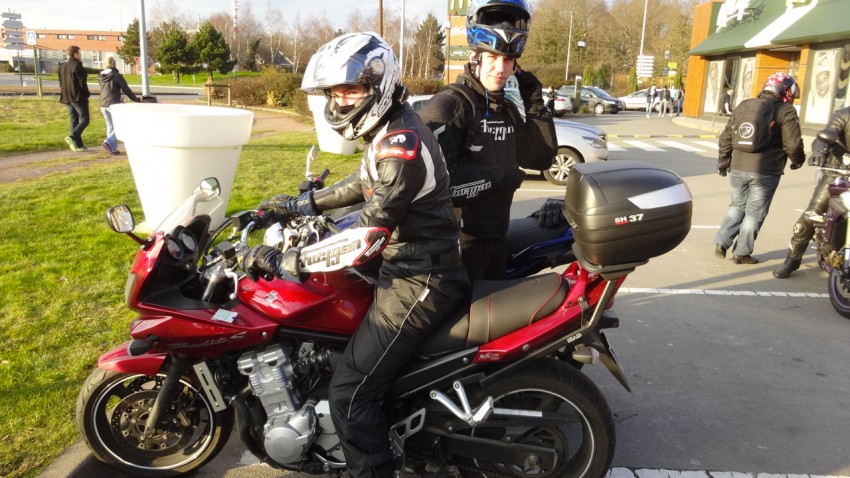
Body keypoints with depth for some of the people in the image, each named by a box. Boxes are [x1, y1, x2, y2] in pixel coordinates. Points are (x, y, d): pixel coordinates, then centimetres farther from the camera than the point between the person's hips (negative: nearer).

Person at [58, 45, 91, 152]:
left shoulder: (62, 67, 13)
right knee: (84, 120, -3)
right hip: (78, 98, -8)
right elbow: (82, 82, -16)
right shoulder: (77, 66, -12)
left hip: (67, 98, 8)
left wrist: (65, 96, 19)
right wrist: (87, 94, -5)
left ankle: (78, 145, 9)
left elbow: (61, 84, 16)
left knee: (74, 121, 10)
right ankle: (72, 137, -21)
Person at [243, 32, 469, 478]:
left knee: (349, 393, -9)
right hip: (407, 266, 11)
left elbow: (366, 233, -30)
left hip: (418, 282, -11)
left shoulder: (401, 144, -25)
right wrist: (301, 204, 24)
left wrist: (285, 261, -25)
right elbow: (365, 184, 25)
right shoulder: (391, 129, 8)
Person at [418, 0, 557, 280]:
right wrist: (499, 176, -20)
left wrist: (535, 105, 0)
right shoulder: (447, 105, -16)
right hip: (456, 242, -8)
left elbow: (542, 158, 11)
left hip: (497, 239, 8)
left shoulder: (507, 110, 12)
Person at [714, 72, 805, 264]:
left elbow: (726, 136, 12)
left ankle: (721, 243, 9)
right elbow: (792, 144, -9)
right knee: (754, 213, 6)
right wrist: (798, 160, 10)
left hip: (738, 168, 5)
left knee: (737, 206, 19)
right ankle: (742, 253, 11)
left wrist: (723, 160, 22)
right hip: (766, 172, -4)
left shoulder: (743, 106, 10)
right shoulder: (786, 110, -6)